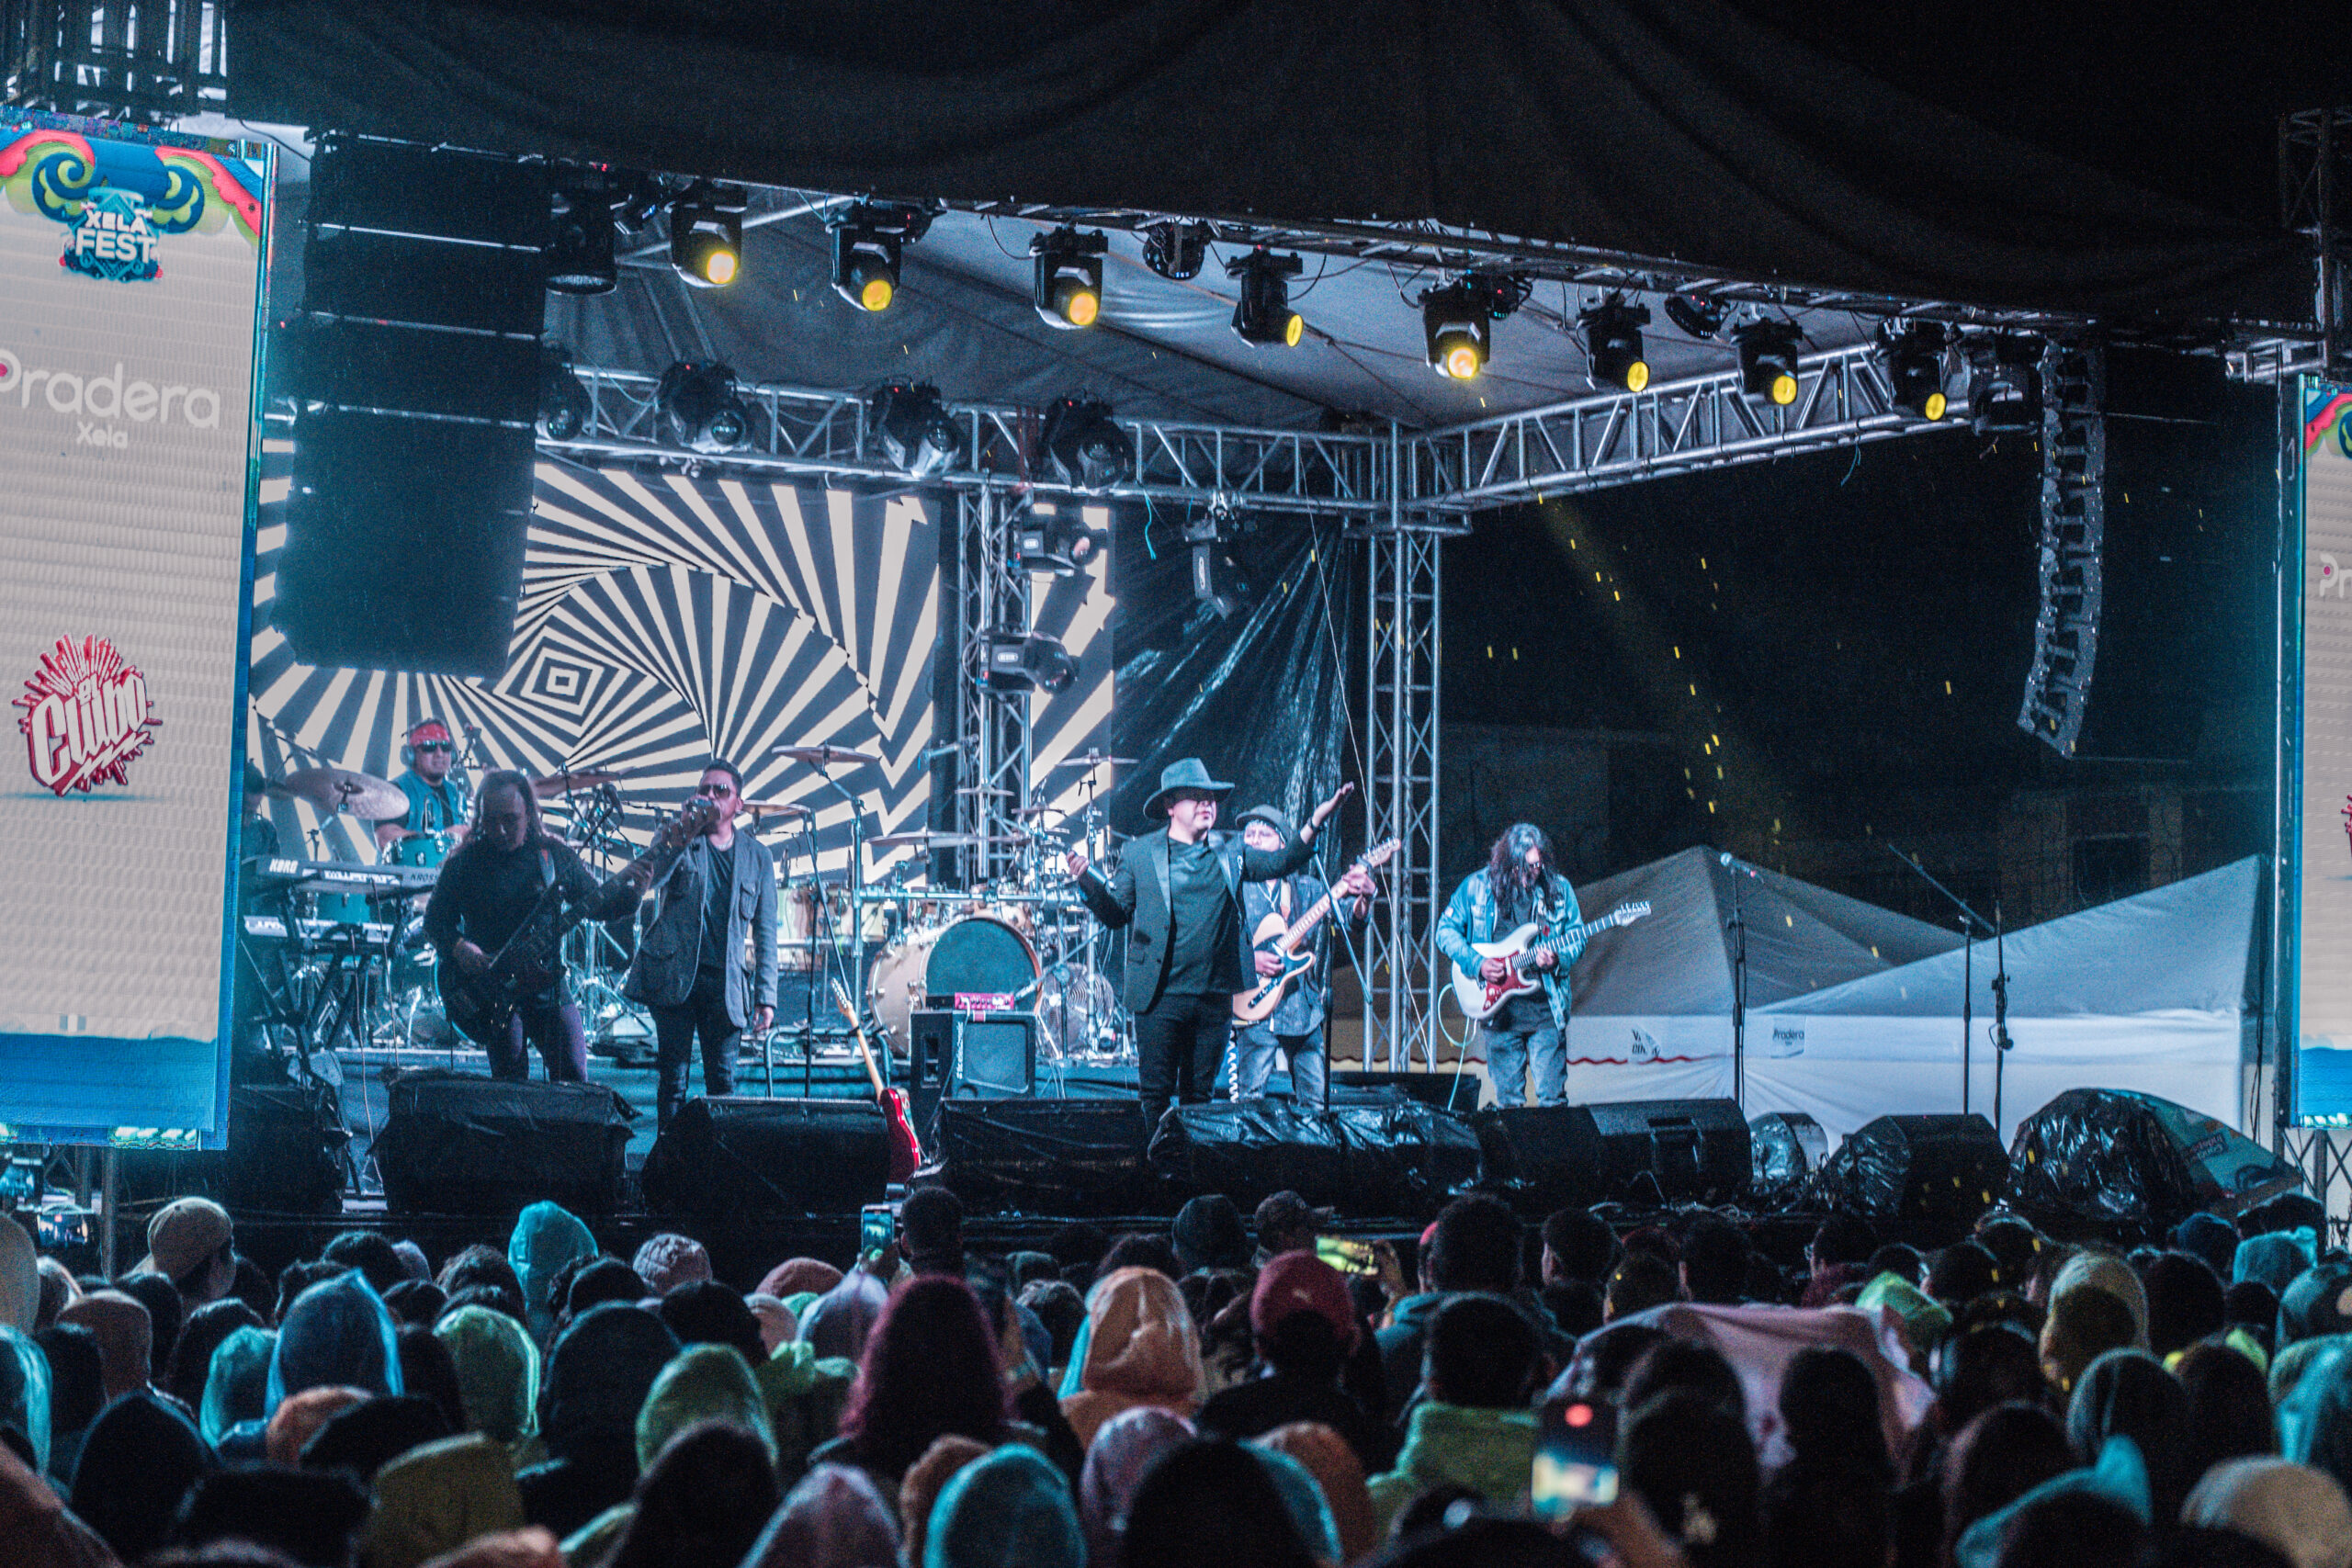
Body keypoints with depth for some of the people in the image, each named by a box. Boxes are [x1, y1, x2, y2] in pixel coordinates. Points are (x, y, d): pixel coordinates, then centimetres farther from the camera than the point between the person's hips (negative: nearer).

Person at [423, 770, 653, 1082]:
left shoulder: (555, 854, 3)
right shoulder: (466, 861, -2)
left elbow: (596, 905, 8)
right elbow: (435, 917, 4)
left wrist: (630, 891, -11)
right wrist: (458, 947, -15)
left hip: (548, 984, 2)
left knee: (573, 1078, -4)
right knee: (511, 1079, -12)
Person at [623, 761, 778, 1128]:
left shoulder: (757, 857, 11)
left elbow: (765, 932, 10)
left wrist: (766, 996, 3)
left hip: (724, 982, 1)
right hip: (674, 974, -1)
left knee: (722, 1080, -1)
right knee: (673, 1078, -1)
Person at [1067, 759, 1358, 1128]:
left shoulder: (1230, 850, 11)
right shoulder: (1139, 854, 3)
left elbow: (1282, 862, 8)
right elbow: (1116, 912, 5)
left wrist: (1315, 823, -5)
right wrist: (1087, 881, -13)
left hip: (1215, 998, 3)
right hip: (1160, 997, -3)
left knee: (1199, 1093, 9)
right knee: (1157, 1092, -2)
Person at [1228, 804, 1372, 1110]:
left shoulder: (1307, 886, 14)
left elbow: (1346, 913, 2)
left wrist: (1361, 902, -20)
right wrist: (1249, 958, -15)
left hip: (1306, 1007, 3)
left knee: (1317, 1099, 4)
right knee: (1250, 1097, -11)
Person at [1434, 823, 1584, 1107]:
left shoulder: (1559, 888, 3)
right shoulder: (1477, 886, 0)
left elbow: (1578, 938, 9)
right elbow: (1446, 930, 5)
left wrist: (1557, 959, -12)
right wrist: (1476, 963, -9)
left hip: (1546, 1010, 0)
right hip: (1499, 1011, 0)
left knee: (1552, 1099, -3)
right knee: (1508, 1101, 5)